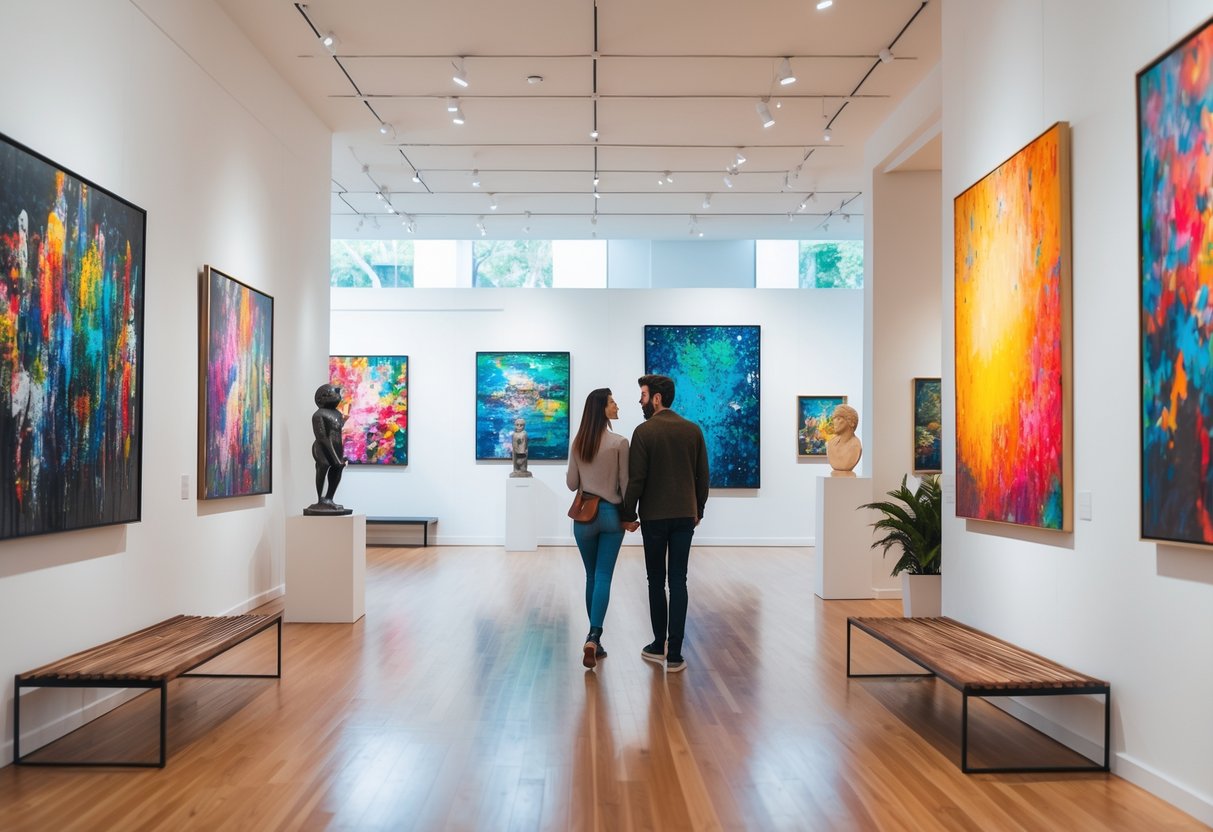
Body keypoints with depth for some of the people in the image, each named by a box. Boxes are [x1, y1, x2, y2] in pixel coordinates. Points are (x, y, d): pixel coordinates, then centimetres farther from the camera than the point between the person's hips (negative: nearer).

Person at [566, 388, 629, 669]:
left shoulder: (577, 443, 1)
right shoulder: (619, 442, -11)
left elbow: (571, 483, 4)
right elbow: (625, 484, -7)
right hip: (611, 514, -3)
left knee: (591, 576, 14)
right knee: (603, 577, -1)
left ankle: (594, 639, 20)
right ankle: (593, 637, -15)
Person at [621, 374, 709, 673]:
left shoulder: (644, 431, -9)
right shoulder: (693, 430, 4)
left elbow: (636, 478, -11)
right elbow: (703, 476, 7)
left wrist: (629, 515, -1)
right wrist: (698, 511, 17)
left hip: (654, 516, -3)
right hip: (685, 516, 3)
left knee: (656, 581, 10)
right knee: (678, 583, 3)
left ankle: (658, 647, 18)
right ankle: (674, 654, 1)